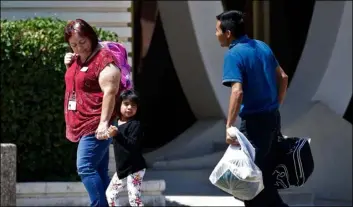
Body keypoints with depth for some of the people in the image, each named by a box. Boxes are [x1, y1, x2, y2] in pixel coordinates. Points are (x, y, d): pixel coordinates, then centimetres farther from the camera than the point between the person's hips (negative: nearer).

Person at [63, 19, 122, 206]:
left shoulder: (104, 59, -14)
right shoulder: (77, 58, 15)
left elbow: (110, 92, -20)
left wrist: (104, 122, -25)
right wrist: (69, 66, 10)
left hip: (95, 126, -9)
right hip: (83, 125, 9)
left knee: (86, 168, -16)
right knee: (98, 171, 9)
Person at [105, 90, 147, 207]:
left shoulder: (135, 124, -15)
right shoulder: (116, 123, 9)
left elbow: (133, 145, -27)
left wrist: (117, 134, -34)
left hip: (134, 169, -9)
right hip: (122, 168, 9)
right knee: (111, 194, 17)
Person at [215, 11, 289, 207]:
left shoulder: (234, 54, -15)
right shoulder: (262, 46, 8)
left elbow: (238, 91, -27)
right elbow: (283, 78, 15)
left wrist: (229, 126, -27)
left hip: (255, 121, -8)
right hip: (273, 117, 8)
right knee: (266, 171, 16)